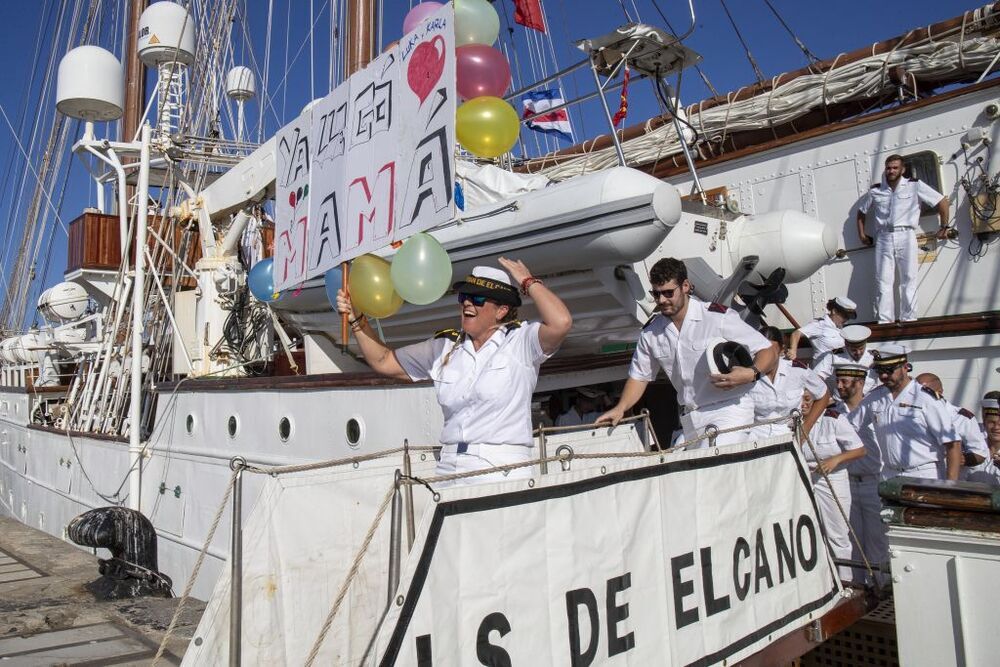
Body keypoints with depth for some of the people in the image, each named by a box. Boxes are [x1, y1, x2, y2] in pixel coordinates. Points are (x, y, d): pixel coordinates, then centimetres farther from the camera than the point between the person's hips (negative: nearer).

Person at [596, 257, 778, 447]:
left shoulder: (719, 318, -9)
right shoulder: (650, 332, 6)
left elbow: (768, 352, -5)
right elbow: (639, 375, 17)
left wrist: (751, 374, -26)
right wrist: (620, 408, 3)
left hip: (730, 408, -5)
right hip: (691, 417, 6)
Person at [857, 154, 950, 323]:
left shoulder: (915, 185, 3)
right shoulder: (875, 191, 10)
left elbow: (942, 201, 7)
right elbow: (862, 211, 25)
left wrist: (944, 228, 6)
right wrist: (861, 234, 17)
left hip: (905, 237, -2)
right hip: (883, 239, 2)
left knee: (908, 280, -1)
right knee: (883, 282, -1)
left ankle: (909, 320, 3)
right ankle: (884, 322, 1)